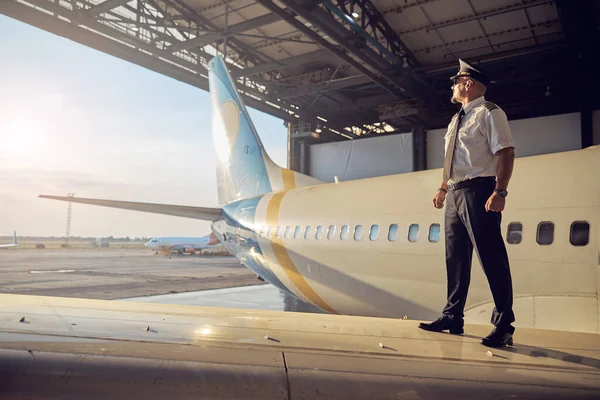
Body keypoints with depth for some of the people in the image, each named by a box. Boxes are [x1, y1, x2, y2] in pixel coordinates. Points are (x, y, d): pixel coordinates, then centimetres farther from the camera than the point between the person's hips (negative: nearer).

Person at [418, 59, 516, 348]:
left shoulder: (489, 113, -4)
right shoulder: (457, 119, 22)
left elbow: (505, 153, -14)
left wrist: (500, 191, -24)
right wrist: (443, 188, 20)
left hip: (479, 191, -9)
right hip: (455, 193, 9)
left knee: (491, 257, -7)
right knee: (455, 258, 11)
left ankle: (503, 326, 2)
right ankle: (452, 318, 21)